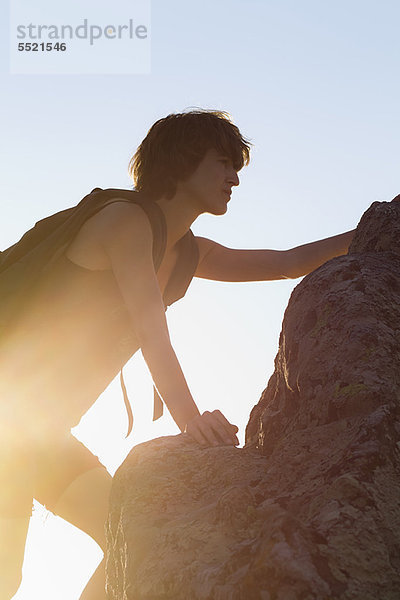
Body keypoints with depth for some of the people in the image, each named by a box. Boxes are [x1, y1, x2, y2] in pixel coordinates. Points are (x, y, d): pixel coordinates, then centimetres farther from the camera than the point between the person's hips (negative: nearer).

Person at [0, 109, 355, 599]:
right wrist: (189, 417, -39)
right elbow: (151, 326, -28)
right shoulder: (127, 217, -14)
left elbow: (289, 263, 15)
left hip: (47, 433, 8)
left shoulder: (189, 255, 12)